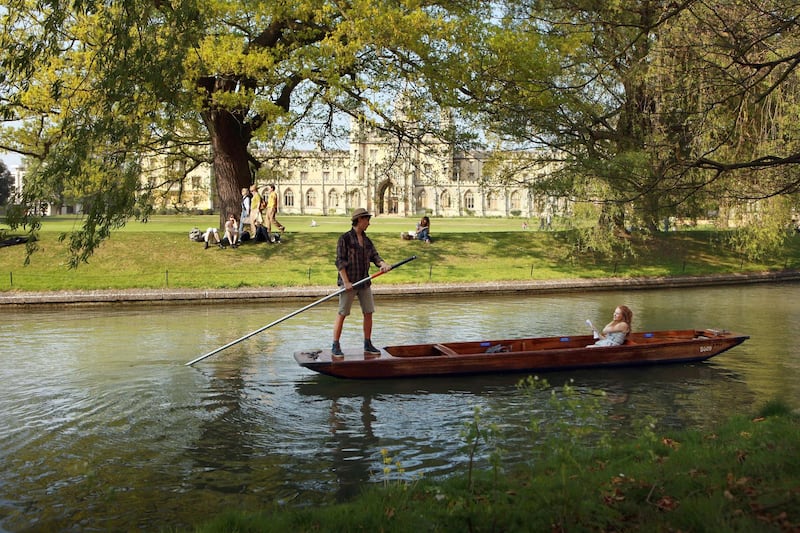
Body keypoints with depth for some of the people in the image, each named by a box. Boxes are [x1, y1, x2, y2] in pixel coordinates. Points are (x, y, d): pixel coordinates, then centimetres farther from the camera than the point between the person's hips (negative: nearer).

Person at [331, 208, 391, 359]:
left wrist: (383, 264, -17)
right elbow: (339, 261, -11)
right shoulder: (345, 238, -7)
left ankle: (368, 345, 18)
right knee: (342, 314, -3)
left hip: (364, 282, 7)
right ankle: (335, 347, 5)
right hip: (348, 282, -6)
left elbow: (375, 257, 5)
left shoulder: (367, 240, 12)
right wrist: (346, 282, -18)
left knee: (368, 313, 7)